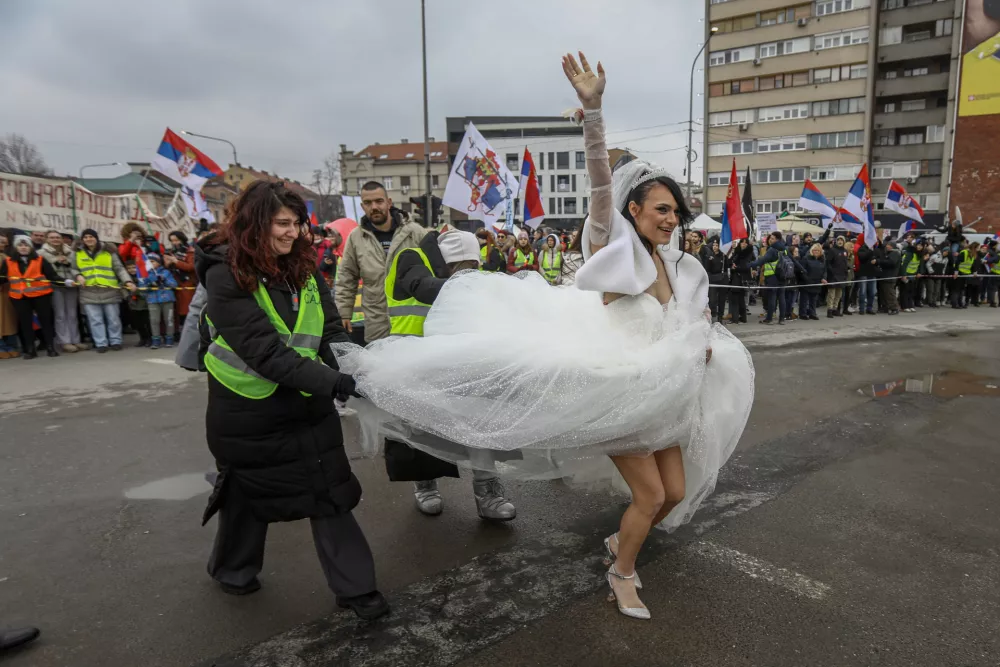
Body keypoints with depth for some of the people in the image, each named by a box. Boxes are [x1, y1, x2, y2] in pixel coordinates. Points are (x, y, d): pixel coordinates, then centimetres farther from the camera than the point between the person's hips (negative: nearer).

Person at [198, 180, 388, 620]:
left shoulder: (302, 267, -1)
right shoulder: (226, 274, -18)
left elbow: (330, 330, -3)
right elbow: (263, 349, -27)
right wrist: (332, 382, -32)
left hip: (308, 404, 4)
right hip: (248, 411, -4)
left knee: (331, 492, 4)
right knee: (247, 492, 17)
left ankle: (355, 586, 16)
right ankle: (232, 569, 46)